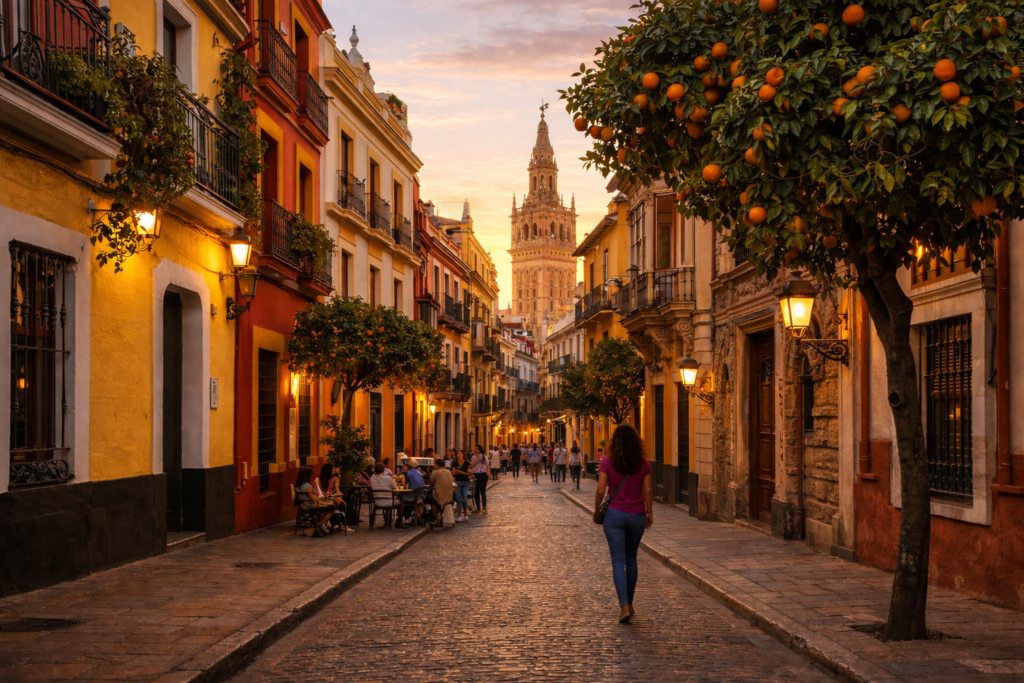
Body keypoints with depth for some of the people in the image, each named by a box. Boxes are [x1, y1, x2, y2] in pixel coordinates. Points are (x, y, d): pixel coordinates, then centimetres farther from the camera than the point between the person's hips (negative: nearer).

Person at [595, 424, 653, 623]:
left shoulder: (608, 462, -8)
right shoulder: (643, 464, -2)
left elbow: (600, 490, -9)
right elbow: (648, 491, -1)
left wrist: (596, 510, 6)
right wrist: (650, 513, 11)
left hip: (615, 515, -3)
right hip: (637, 516, 3)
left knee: (618, 562, -2)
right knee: (631, 560, 19)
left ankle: (624, 606, -15)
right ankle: (629, 604, 26)